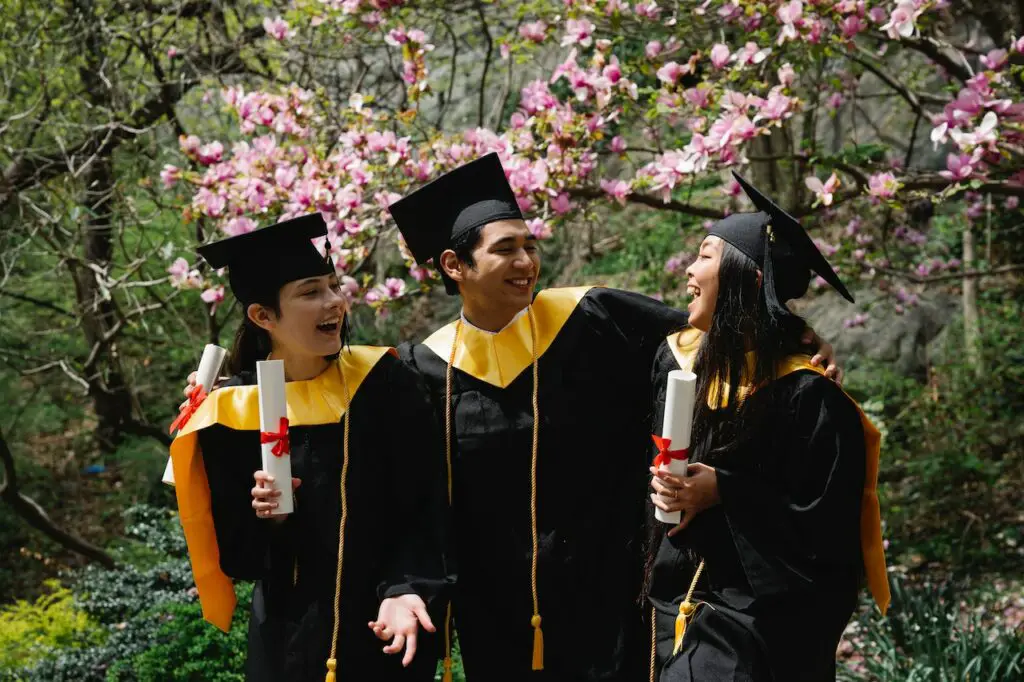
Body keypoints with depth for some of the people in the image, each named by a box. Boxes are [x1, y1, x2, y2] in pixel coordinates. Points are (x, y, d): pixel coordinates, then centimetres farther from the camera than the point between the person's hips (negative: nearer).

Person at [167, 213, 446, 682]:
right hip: (290, 637, 1)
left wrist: (404, 590, -22)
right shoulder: (232, 411, -5)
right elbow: (231, 548, 0)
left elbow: (425, 507, -9)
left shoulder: (384, 382, -7)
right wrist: (265, 520, -19)